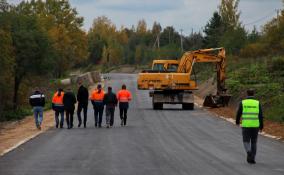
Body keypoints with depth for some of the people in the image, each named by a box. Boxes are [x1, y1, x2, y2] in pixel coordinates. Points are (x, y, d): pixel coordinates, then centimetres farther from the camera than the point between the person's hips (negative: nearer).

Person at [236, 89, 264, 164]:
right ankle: (252, 158, 11)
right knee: (253, 142, 14)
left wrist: (237, 122, 20)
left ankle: (249, 152, -22)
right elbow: (260, 116, -3)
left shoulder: (243, 103, -3)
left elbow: (238, 113, 1)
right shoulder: (257, 103, -1)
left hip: (246, 125, -1)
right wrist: (261, 126, 4)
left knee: (246, 141, 7)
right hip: (255, 125, 1)